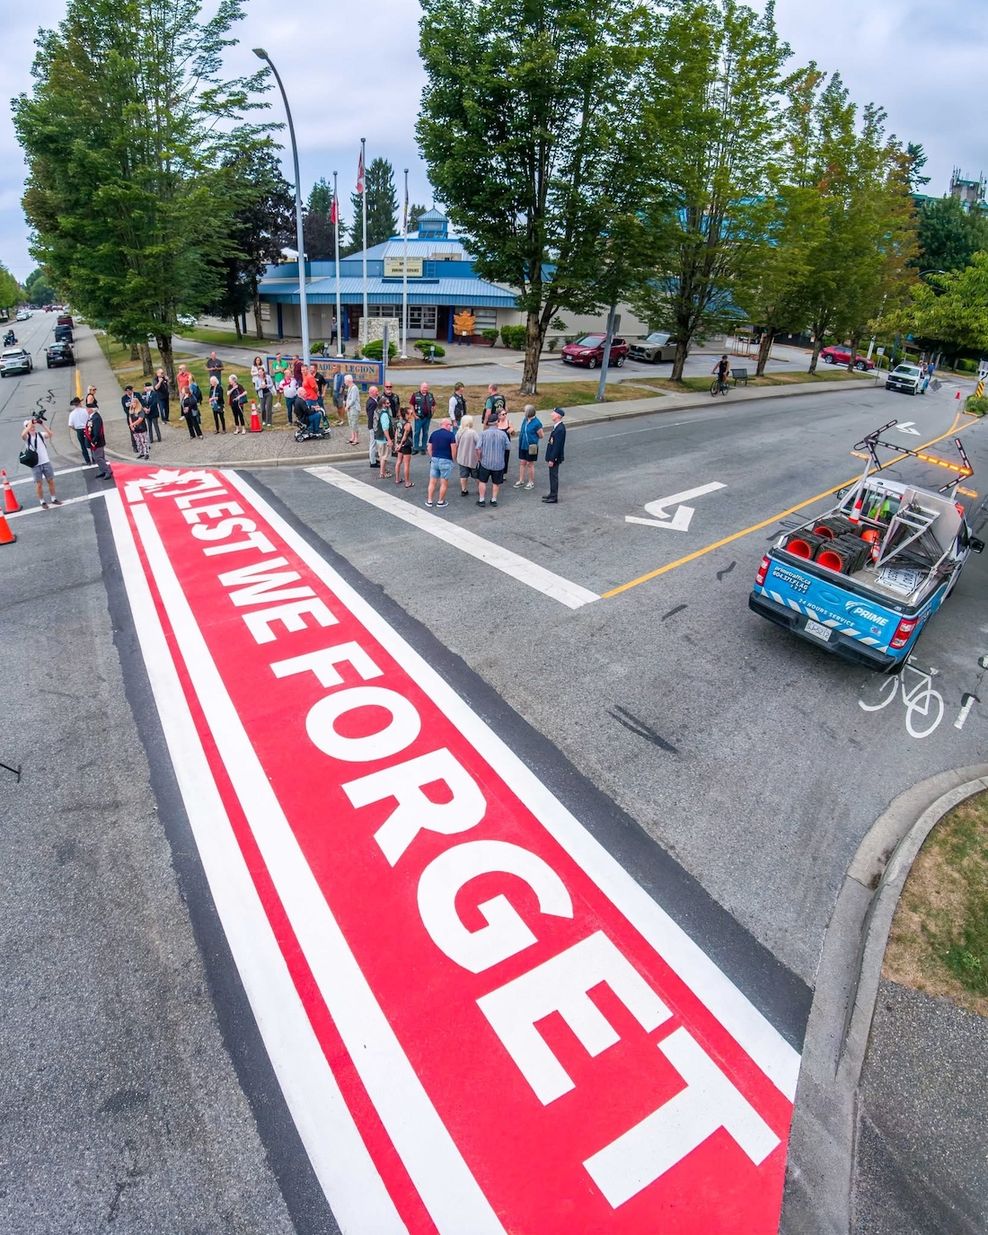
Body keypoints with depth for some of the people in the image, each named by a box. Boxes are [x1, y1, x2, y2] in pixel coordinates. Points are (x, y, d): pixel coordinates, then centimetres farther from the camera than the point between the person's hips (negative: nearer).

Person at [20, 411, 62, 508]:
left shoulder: (40, 434, 3)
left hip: (46, 462, 2)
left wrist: (42, 423, -26)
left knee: (51, 481, 10)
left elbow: (50, 434, -16)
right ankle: (42, 502, 14)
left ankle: (53, 499, 25)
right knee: (38, 484, 4)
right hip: (35, 464, -2)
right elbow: (22, 434, -28)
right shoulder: (26, 437, -4)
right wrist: (31, 423, -25)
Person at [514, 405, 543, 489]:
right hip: (522, 445, 6)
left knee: (530, 464, 6)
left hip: (531, 447, -6)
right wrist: (521, 432, 3)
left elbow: (541, 436, -9)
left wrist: (532, 438, -2)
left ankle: (531, 482, 21)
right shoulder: (525, 419, 1)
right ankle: (521, 480, 24)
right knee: (522, 462, 12)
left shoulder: (537, 423, -19)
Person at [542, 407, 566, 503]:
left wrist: (552, 459, -21)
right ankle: (552, 494, 31)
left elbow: (557, 446, -24)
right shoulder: (556, 426, 7)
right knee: (552, 475, 18)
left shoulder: (560, 429, -23)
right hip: (552, 456, 9)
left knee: (554, 476, 0)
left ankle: (554, 497, 9)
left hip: (555, 457, -9)